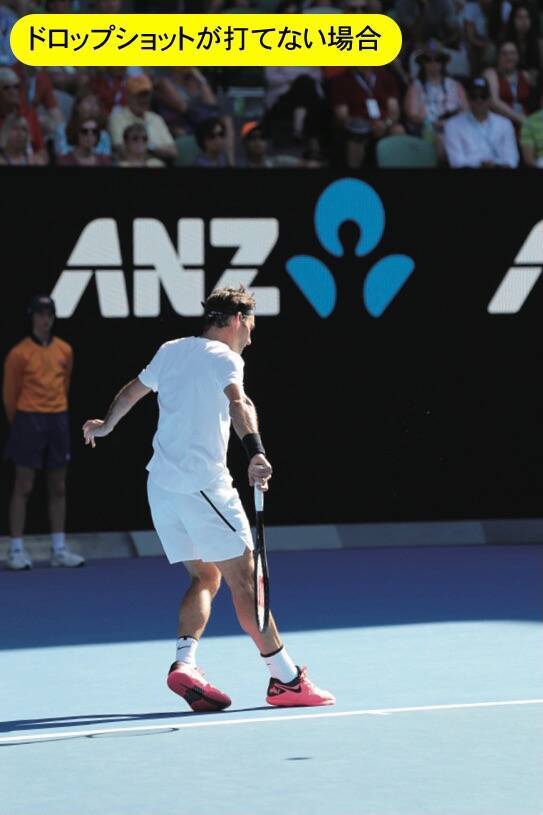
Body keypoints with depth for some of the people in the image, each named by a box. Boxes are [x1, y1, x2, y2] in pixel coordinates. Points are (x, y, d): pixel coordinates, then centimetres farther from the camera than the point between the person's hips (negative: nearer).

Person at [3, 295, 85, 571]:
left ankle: (59, 550, 14)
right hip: (29, 421, -5)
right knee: (23, 488, -1)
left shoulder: (65, 351, 7)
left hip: (58, 421, 5)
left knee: (58, 488, 8)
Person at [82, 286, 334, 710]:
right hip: (204, 485, -8)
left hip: (162, 485, 8)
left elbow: (131, 392, 31)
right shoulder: (224, 358, -6)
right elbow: (238, 404, -27)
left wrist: (105, 425, 50)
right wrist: (256, 453, -41)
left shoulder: (170, 351, 15)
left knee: (206, 577, 15)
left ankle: (184, 664, -3)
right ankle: (286, 680, -5)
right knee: (245, 581, -5)